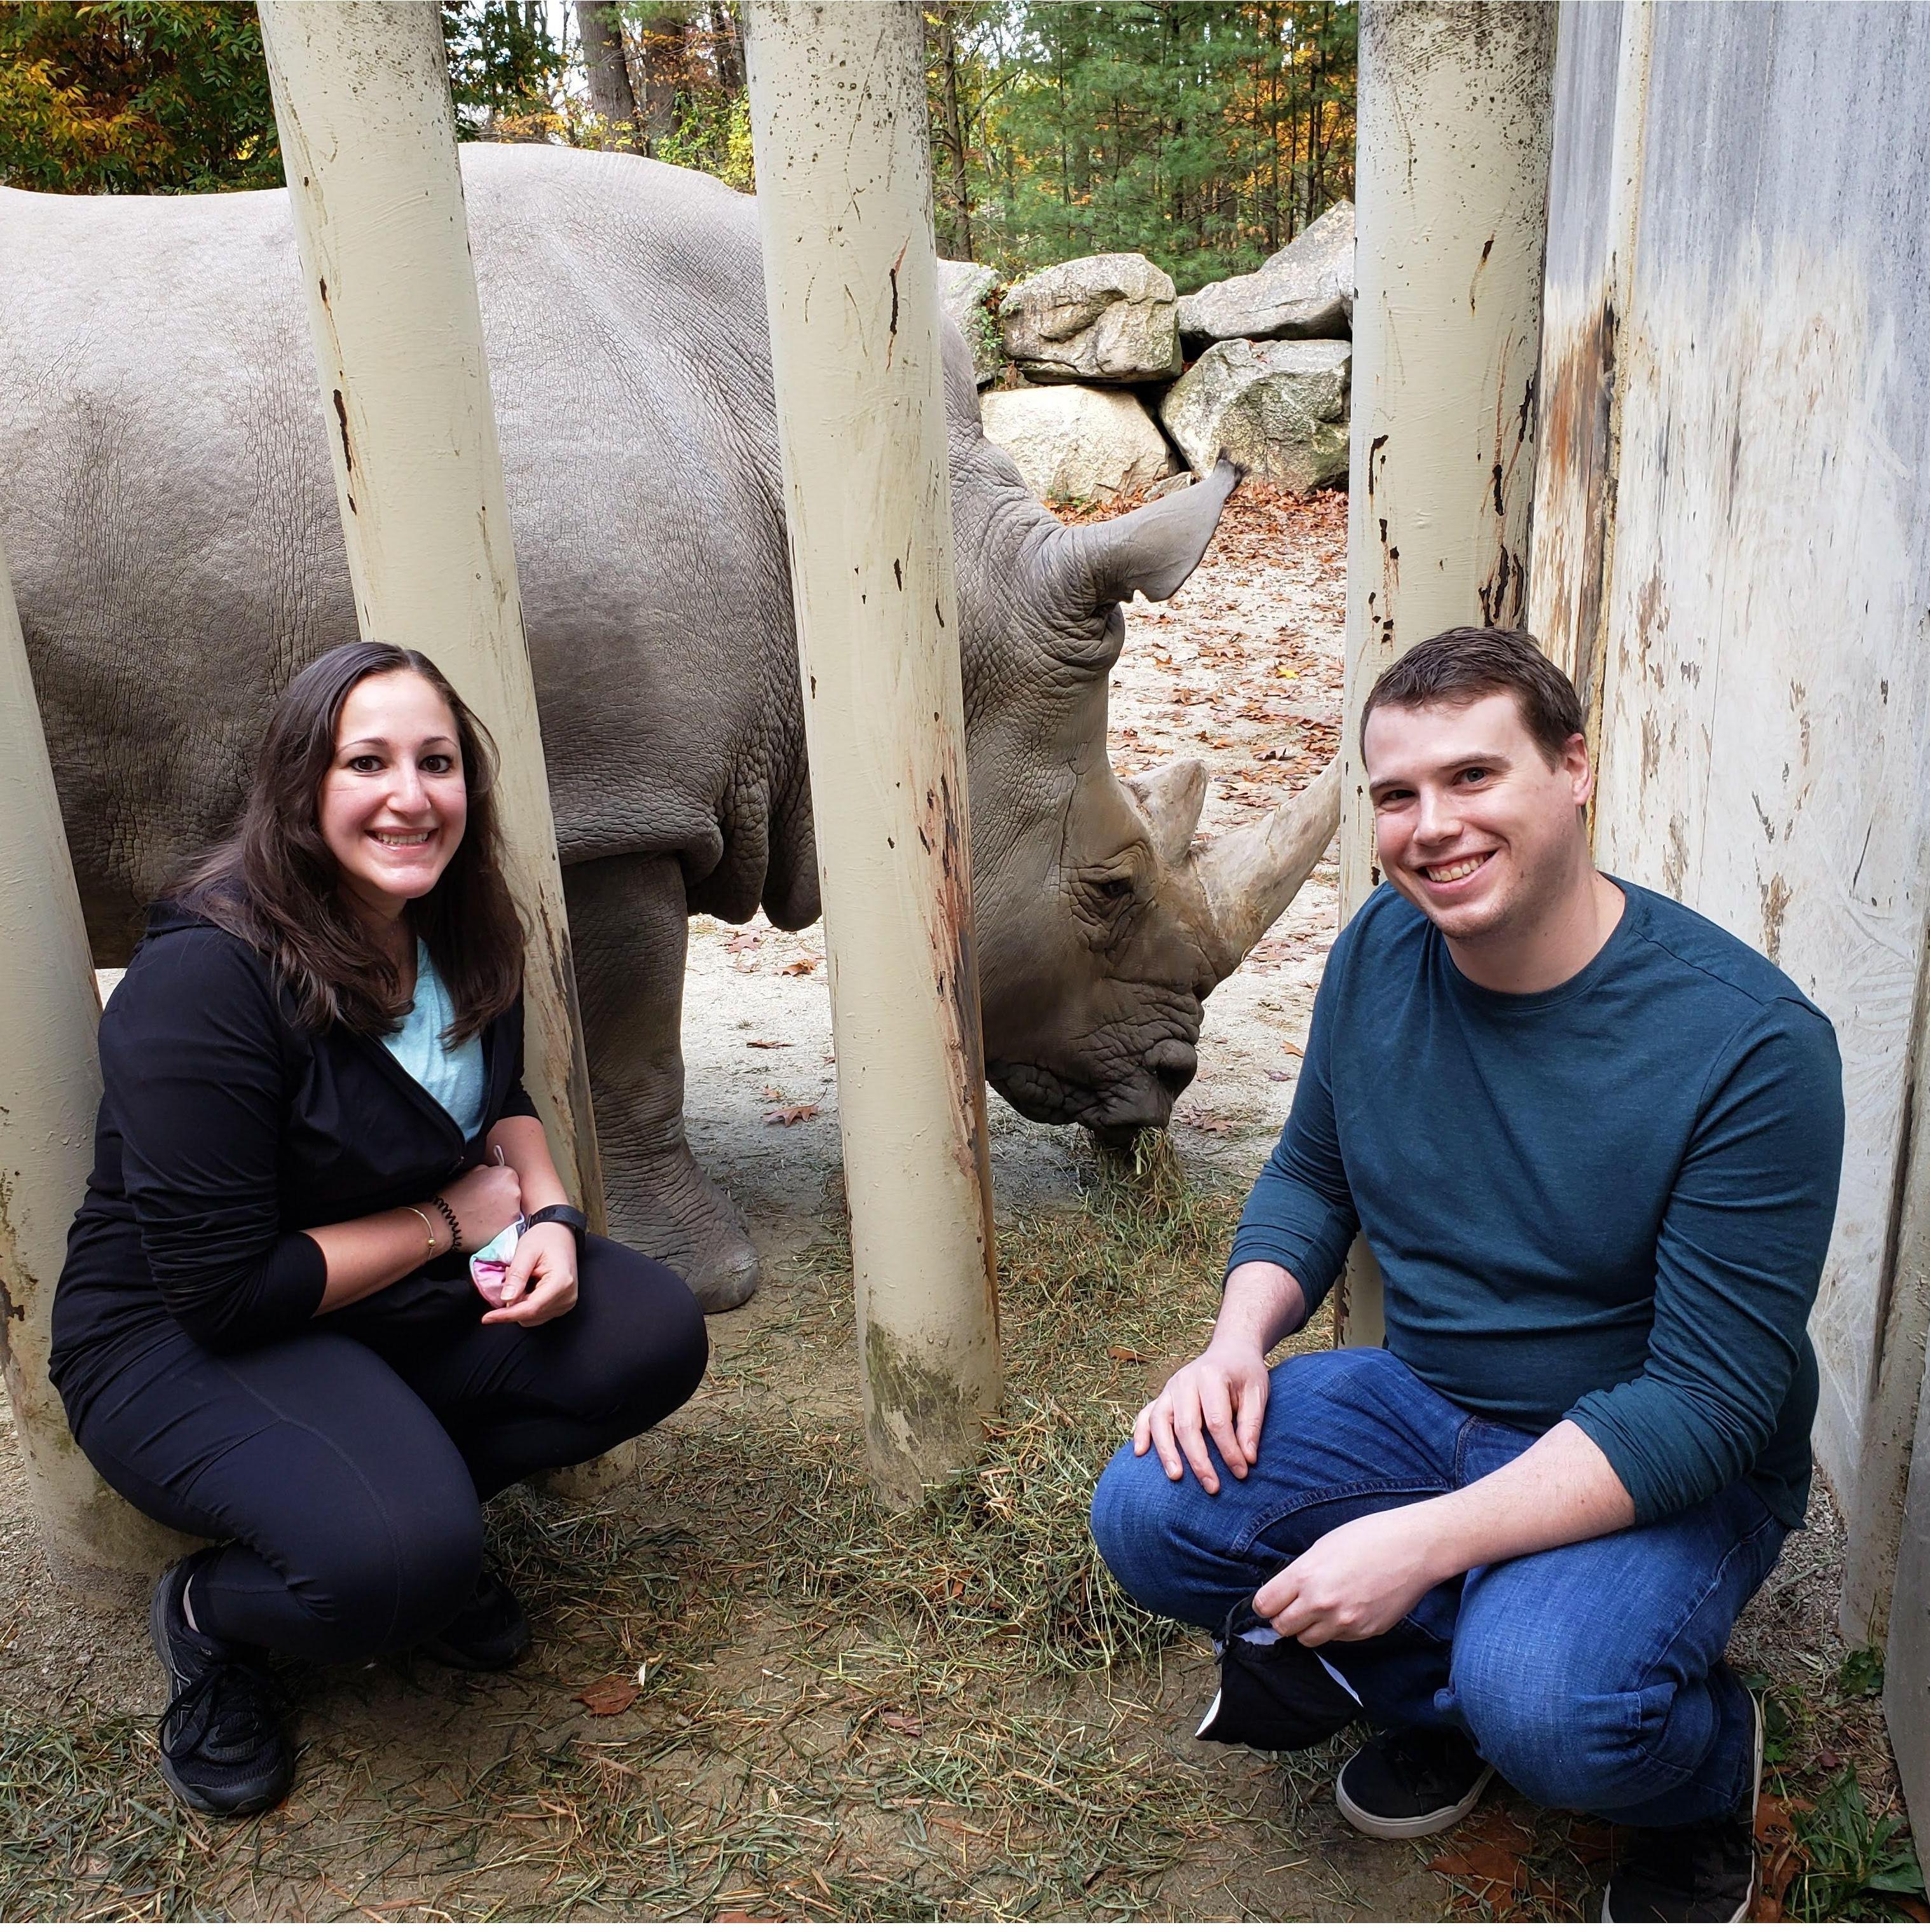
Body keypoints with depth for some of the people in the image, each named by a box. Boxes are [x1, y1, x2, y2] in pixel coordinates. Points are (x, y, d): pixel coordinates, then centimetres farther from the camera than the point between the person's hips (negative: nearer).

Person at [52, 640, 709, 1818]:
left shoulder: (460, 931, -4)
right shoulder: (204, 979, -26)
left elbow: (500, 1101, 15)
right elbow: (223, 1285, -26)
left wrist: (548, 1212, -8)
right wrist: (448, 1218, -17)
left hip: (407, 1297, 7)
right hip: (181, 1343, -7)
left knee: (657, 1337, -14)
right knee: (394, 1562, -32)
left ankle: (415, 1494, 6)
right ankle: (209, 1615, 3)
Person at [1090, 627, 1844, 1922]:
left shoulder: (1749, 1041, -24)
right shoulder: (1380, 952, -6)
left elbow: (1709, 1398, -23)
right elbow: (1312, 1175, 10)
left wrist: (1426, 1541, -30)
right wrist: (1241, 1338, -11)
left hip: (1665, 1472, -4)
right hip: (1423, 1402, 5)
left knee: (1541, 1705, -32)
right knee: (1150, 1515, -15)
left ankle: (1705, 1757, 6)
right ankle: (1449, 1684, 8)